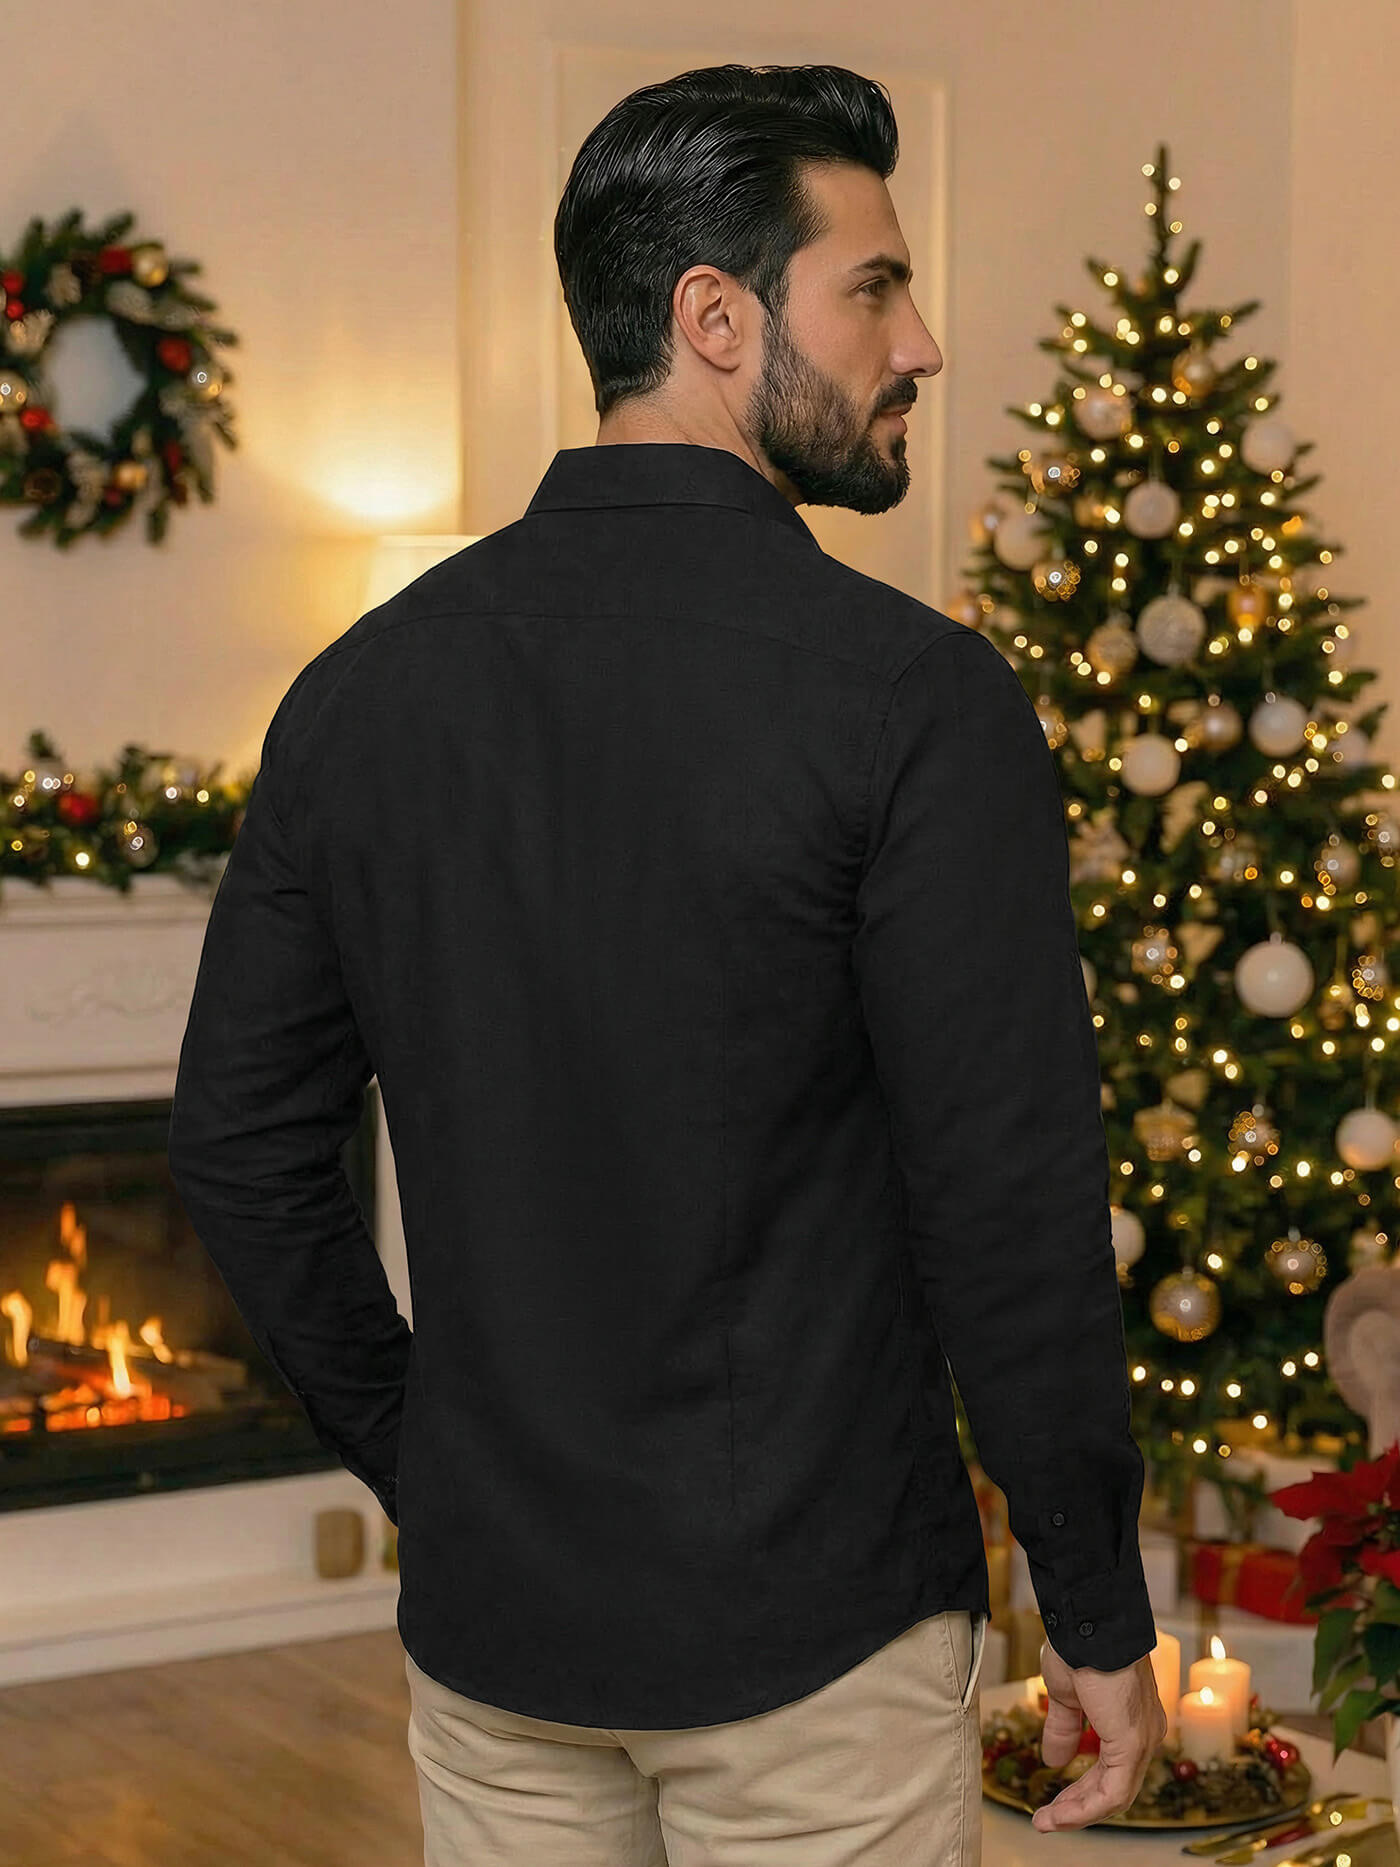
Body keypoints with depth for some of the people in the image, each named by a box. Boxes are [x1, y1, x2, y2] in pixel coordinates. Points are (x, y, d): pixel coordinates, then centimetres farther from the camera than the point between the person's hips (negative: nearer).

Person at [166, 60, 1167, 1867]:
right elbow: (1015, 1201, -17)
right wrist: (1097, 1612, -5)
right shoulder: (912, 693, -16)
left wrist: (416, 1463, 15)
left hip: (488, 1620, 5)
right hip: (811, 1637, -4)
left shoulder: (360, 687, 0)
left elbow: (237, 1142, 5)